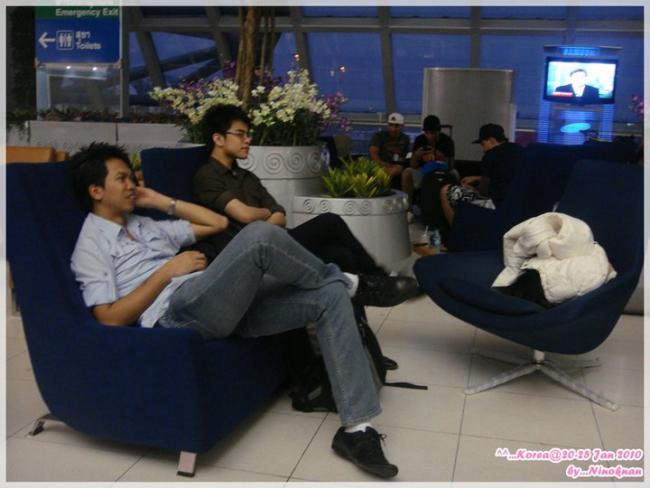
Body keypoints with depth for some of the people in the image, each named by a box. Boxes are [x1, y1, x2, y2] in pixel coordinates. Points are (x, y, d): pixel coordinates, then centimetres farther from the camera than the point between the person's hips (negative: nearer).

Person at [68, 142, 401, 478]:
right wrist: (167, 271, -7)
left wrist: (162, 201, 24)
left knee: (330, 296, -10)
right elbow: (110, 318, -6)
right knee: (260, 235, -30)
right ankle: (338, 277, 1)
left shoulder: (147, 225, 29)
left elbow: (217, 223, 30)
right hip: (177, 314, -8)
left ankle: (356, 428, -14)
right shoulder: (91, 245, 8)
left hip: (225, 305, 8)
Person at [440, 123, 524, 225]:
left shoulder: (491, 155, -6)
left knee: (446, 191, 1)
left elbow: (484, 189, 5)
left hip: (498, 204, -8)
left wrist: (472, 189, 27)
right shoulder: (519, 150, 14)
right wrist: (477, 179, 34)